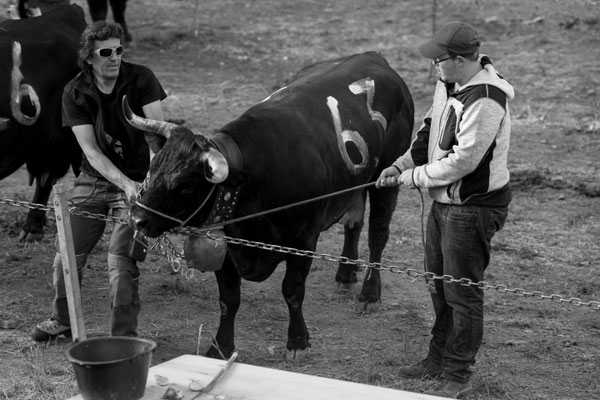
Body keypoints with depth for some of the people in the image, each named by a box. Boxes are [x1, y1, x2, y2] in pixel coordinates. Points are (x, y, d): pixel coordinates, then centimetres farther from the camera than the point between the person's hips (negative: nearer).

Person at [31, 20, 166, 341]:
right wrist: (125, 183, -29)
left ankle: (124, 336, 4)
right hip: (94, 179, 3)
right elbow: (91, 150, -14)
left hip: (136, 180, -3)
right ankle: (61, 321, 33)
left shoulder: (141, 79, -13)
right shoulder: (75, 93, -8)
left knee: (121, 259, -13)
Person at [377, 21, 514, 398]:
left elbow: (462, 161, -26)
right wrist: (403, 163, 1)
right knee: (438, 283, 20)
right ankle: (440, 358, 37)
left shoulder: (485, 101, -27)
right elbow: (431, 129, 14)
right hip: (444, 199, 10)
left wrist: (414, 178, -14)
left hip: (473, 207, -10)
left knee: (462, 292, 2)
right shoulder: (448, 83, 2)